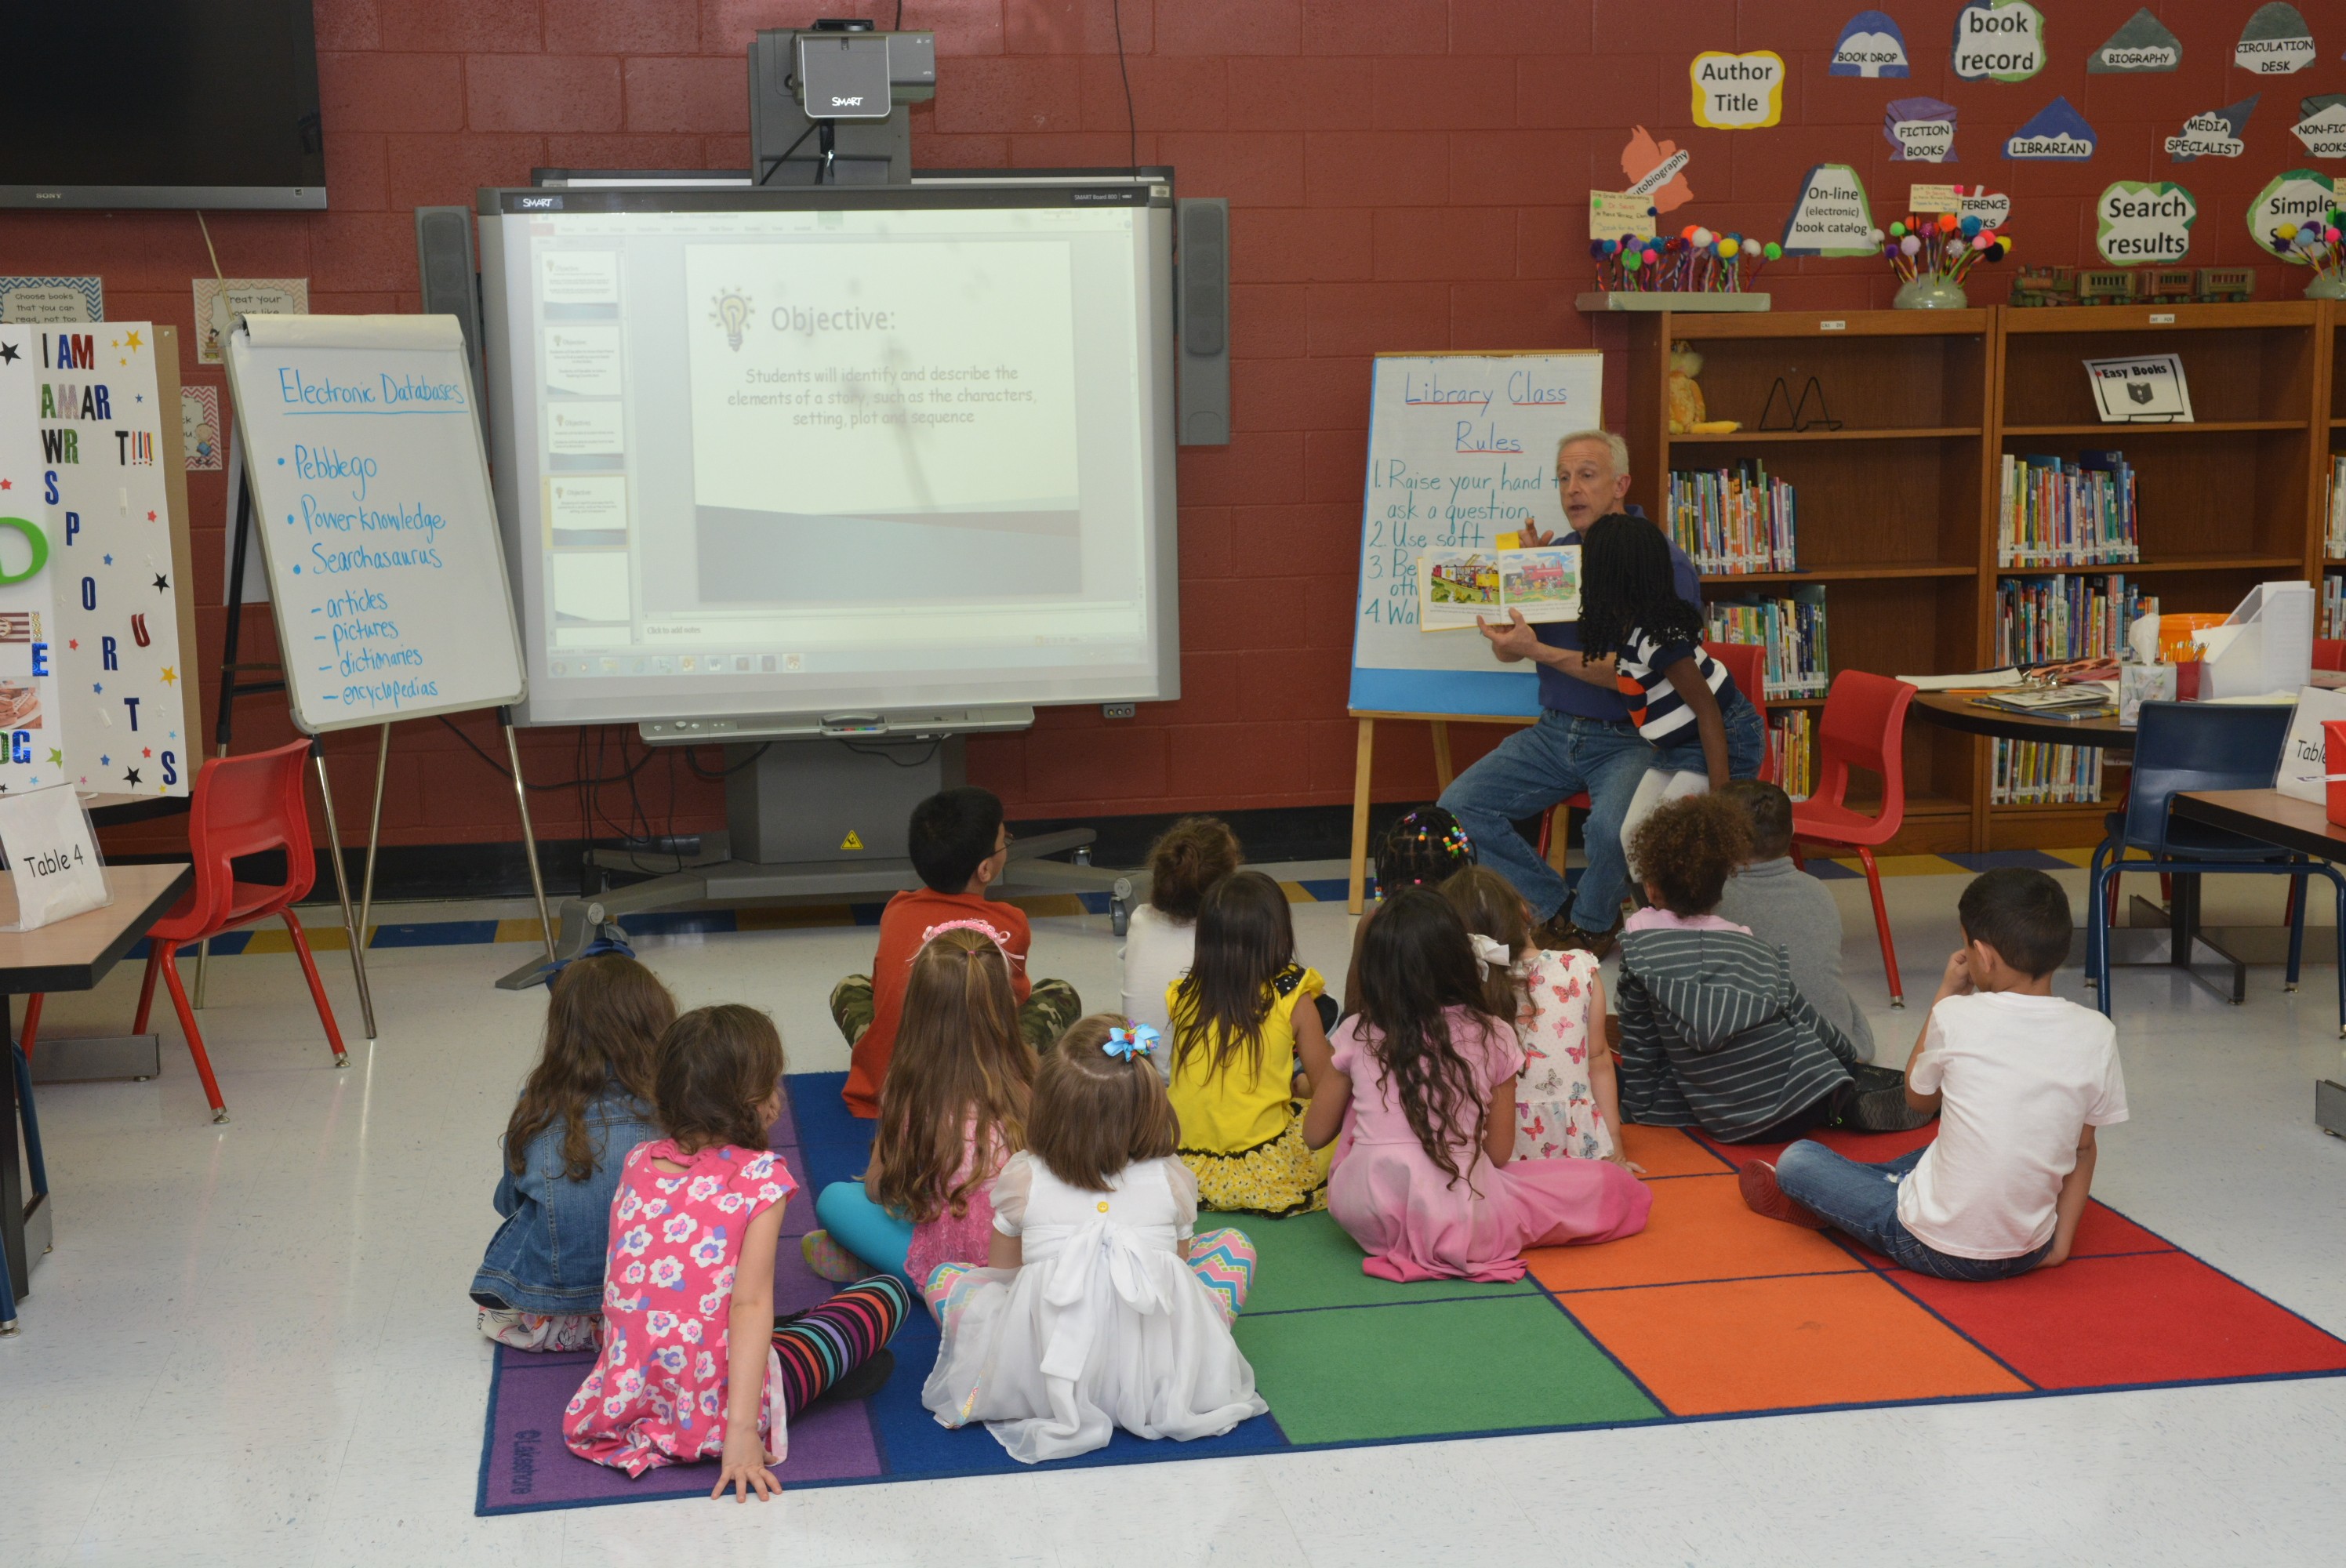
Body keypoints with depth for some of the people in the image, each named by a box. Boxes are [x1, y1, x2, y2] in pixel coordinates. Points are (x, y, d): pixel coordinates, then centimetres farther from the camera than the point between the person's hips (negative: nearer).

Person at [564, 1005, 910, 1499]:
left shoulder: (638, 1162, 2)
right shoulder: (761, 1175, -12)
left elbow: (618, 1289, 7)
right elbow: (749, 1303, -19)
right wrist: (742, 1433, -21)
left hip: (625, 1399, 5)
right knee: (889, 1290, 9)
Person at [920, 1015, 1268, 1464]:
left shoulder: (1021, 1179, -1)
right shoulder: (1174, 1180, 1)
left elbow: (1002, 1274, 15)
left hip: (1038, 1383, -1)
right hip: (1160, 1378, 2)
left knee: (944, 1277, 22)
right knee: (1234, 1244, 22)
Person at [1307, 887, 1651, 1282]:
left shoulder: (1356, 1035, -1)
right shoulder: (1493, 1038, -5)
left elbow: (1315, 1135, 10)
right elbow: (1499, 1153, 3)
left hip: (1364, 1217, 1)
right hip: (1458, 1221, -1)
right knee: (1614, 1186, 12)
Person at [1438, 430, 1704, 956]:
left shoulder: (1662, 563, -10)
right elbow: (1506, 650, 7)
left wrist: (1541, 652, -25)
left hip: (1631, 738, -6)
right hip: (1555, 731, 6)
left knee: (1611, 828, -34)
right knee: (1459, 805, -10)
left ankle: (1592, 924, 0)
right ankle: (1557, 910, 7)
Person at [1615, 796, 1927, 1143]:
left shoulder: (1639, 942, -5)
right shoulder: (1761, 952, 2)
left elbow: (1638, 1042, 0)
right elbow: (1809, 1024, 13)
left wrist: (1639, 1107, 14)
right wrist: (1850, 1056, 33)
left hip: (1729, 1126, 0)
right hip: (1801, 1109, 0)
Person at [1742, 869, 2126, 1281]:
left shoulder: (1957, 1018, -16)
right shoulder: (2097, 1034, -8)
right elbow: (2082, 1150, 3)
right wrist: (2060, 1243, 13)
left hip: (1936, 1252, -4)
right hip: (2031, 1253, 5)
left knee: (1797, 1159, 15)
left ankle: (1819, 1200, 43)